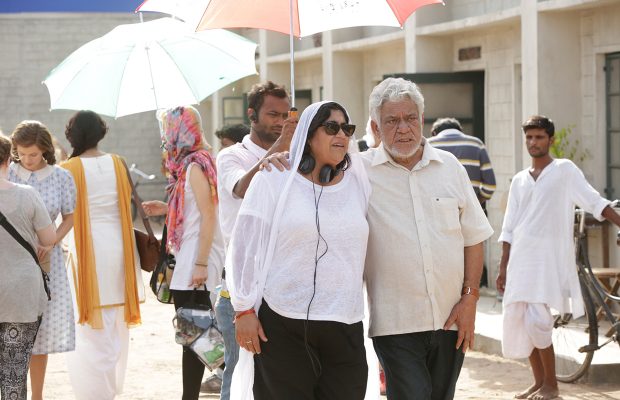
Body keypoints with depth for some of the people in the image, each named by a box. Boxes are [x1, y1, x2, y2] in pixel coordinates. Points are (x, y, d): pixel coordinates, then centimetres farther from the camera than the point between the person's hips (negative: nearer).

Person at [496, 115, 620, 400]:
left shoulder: (564, 170, 1)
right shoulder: (519, 181, 15)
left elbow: (594, 202, -6)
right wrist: (503, 268, 14)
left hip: (549, 257, -6)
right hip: (520, 258, 6)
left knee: (536, 320, -16)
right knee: (517, 319, 4)